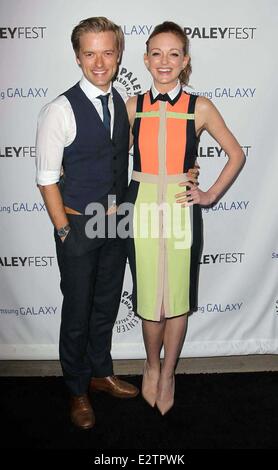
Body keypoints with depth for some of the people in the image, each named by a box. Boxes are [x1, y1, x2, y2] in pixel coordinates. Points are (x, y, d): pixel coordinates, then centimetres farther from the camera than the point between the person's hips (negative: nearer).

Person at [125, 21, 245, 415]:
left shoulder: (200, 108, 0)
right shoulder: (132, 106, 4)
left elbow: (236, 155, 8)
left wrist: (210, 195, 2)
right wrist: (117, 198, 6)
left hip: (182, 211, -1)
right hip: (142, 209, 1)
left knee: (178, 298, 9)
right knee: (148, 298, 9)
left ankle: (167, 374, 31)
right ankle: (152, 367, 36)